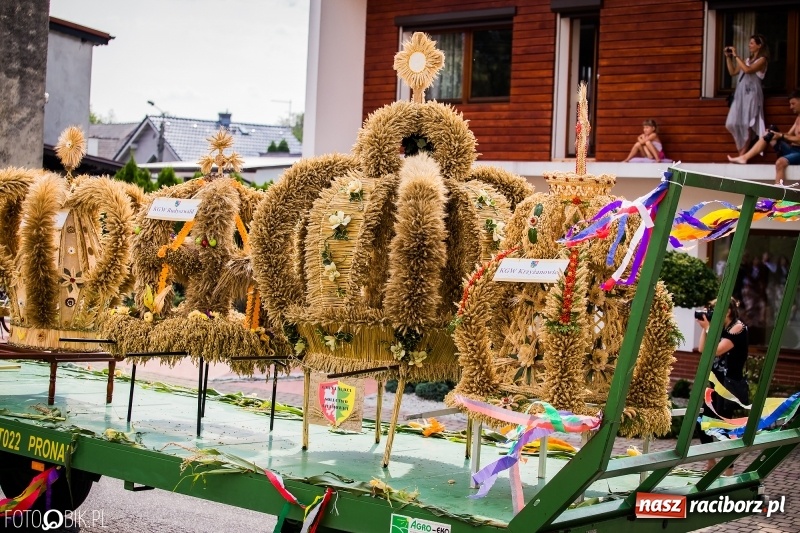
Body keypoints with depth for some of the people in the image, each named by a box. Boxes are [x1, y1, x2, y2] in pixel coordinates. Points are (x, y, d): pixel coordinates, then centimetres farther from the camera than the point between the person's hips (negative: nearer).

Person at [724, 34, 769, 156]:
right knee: (733, 123, -2)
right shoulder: (747, 60, 21)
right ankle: (742, 151, 7)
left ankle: (742, 154, -12)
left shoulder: (762, 60, -2)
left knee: (747, 124, -12)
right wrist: (728, 57, 14)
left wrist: (736, 56, -12)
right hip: (740, 94, 8)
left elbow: (748, 70, -18)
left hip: (751, 94, -8)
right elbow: (732, 72, 23)